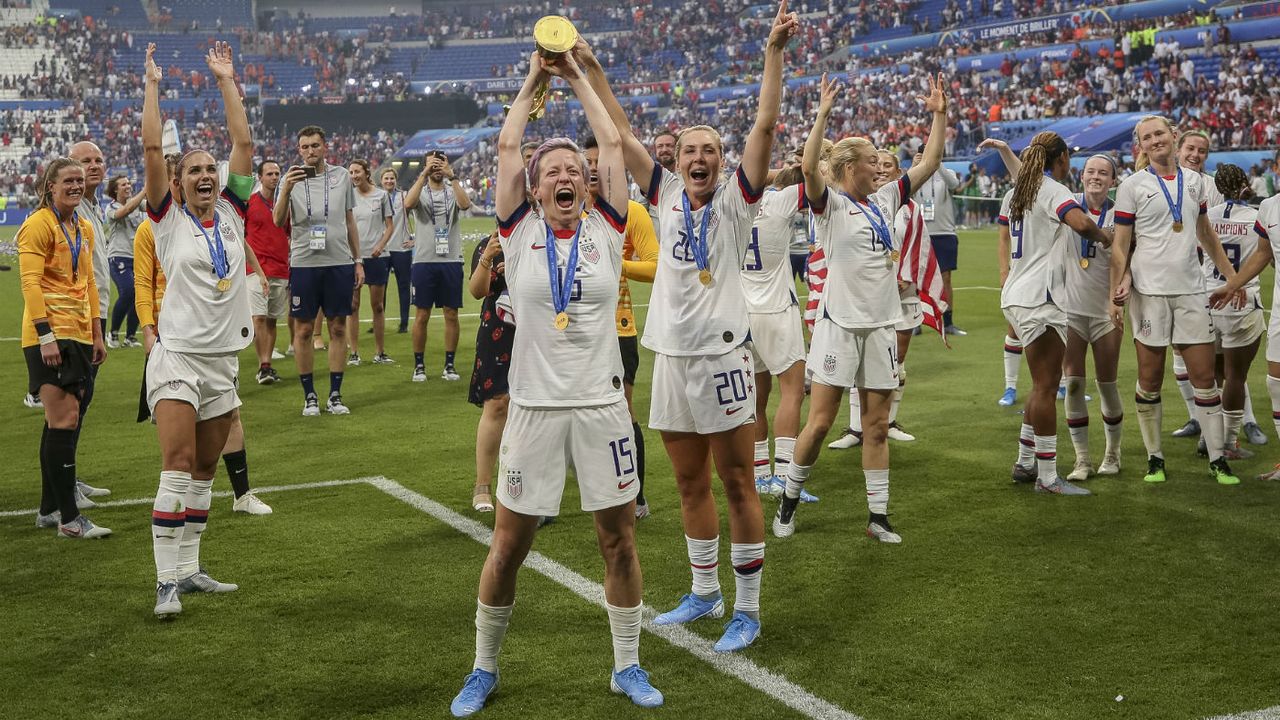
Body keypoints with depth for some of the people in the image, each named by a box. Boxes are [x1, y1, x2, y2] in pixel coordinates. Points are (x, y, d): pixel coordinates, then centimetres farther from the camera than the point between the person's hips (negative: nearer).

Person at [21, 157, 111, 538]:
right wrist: (45, 335, -21)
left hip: (79, 335, 8)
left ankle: (49, 508, 20)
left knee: (62, 422, 12)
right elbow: (30, 282, -15)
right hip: (51, 336, -8)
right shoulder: (38, 225, -9)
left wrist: (97, 334, 18)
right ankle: (68, 517, -5)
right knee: (65, 421, -9)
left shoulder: (84, 228, 15)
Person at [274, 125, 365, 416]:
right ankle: (309, 395, 11)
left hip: (339, 262, 2)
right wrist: (286, 190, -25)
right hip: (304, 263, -2)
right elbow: (278, 221, -10)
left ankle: (335, 395, 11)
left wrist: (358, 260, 12)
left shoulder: (342, 176, 8)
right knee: (303, 330, 2)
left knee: (338, 329, 4)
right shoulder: (291, 179, 1)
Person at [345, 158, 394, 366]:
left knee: (378, 305, 5)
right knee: (352, 305, 0)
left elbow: (390, 225, 5)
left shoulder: (381, 195, 2)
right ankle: (353, 353, 6)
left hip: (376, 256, 0)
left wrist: (380, 245, -10)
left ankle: (380, 352, 13)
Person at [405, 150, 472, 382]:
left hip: (451, 261, 1)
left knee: (451, 315, 4)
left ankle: (449, 365, 13)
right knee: (422, 315, 2)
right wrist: (424, 174, -22)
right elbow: (408, 204, -19)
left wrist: (451, 176, -21)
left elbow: (465, 204, -17)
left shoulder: (453, 191, 6)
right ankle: (419, 365, 11)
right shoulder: (420, 190, 5)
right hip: (424, 260, -1)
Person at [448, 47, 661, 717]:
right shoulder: (520, 232, 1)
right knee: (508, 545, 5)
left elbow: (613, 142, 2)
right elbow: (507, 145, -2)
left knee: (619, 539, 8)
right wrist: (534, 79, 8)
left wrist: (578, 76, 9)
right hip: (535, 406, -1)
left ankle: (627, 666, 24)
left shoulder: (604, 229, 4)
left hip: (602, 405, 1)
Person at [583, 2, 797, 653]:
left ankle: (747, 608, 7)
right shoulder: (666, 196, 9)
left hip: (721, 356, -5)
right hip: (670, 356, 5)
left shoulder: (735, 200, -1)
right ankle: (704, 593, 28)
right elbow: (620, 134, 8)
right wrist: (591, 69, 3)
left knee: (736, 482, 0)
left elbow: (765, 125, -11)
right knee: (689, 484, 14)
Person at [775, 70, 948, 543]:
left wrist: (939, 114, 8)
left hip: (881, 325, 6)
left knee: (877, 425, 7)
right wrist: (823, 113, -30)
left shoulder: (885, 201, 11)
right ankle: (789, 502, 14)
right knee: (819, 423, -3)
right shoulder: (830, 205, -7)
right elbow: (809, 167, -26)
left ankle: (877, 516, 13)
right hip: (840, 323, -5)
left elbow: (929, 164, 14)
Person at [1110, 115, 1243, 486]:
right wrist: (1116, 292, -10)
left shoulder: (1194, 181, 10)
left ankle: (1217, 459, 9)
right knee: (1150, 380, 2)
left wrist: (1231, 275, 22)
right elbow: (1120, 243, -2)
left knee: (1204, 378, 2)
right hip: (1149, 290, -3)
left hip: (1191, 289, 3)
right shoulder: (1133, 185, -1)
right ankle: (1154, 459, 12)